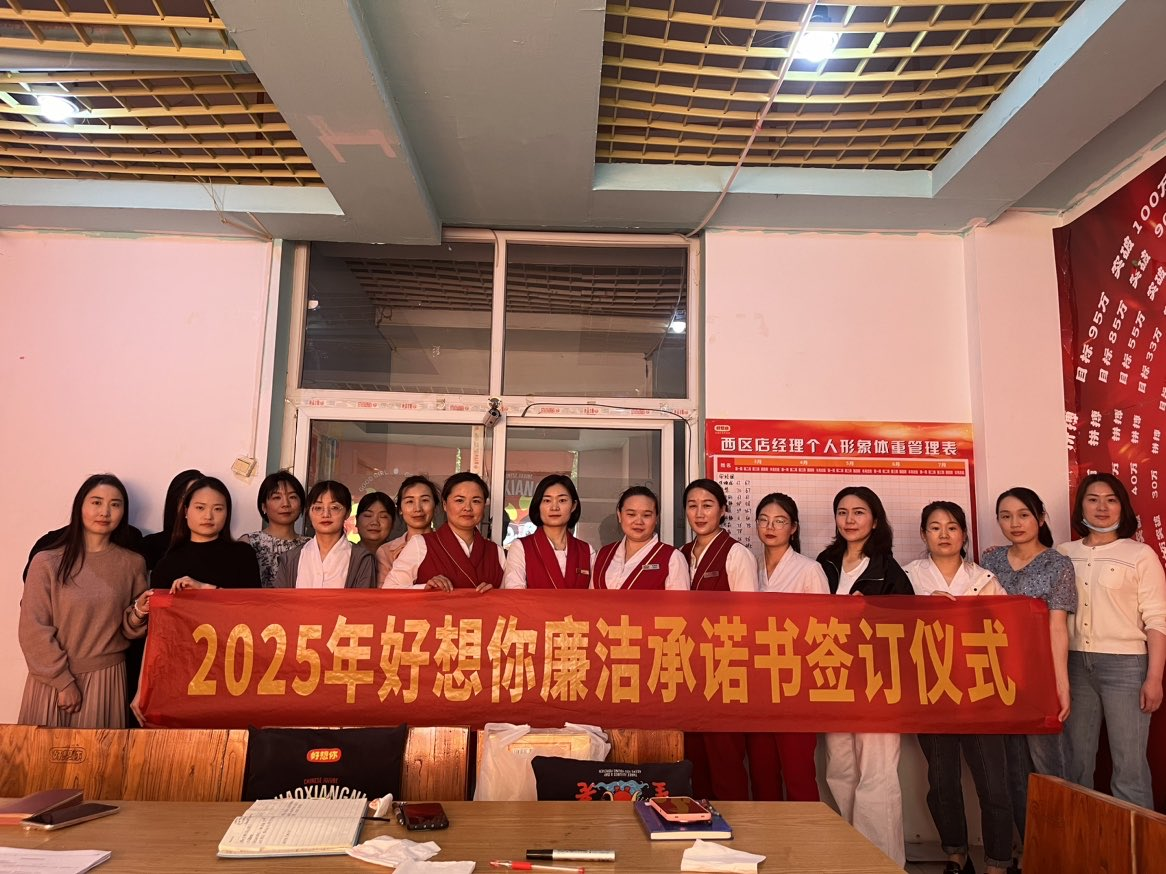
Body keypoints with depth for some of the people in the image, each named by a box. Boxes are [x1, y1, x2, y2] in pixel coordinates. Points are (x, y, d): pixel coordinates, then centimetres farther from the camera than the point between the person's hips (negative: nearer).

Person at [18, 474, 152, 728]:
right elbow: (33, 629, -7)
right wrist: (63, 680, -10)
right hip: (53, 679, -2)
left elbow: (127, 632, 8)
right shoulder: (47, 562, -5)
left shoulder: (133, 564, 2)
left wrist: (138, 614, -13)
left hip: (107, 679, 2)